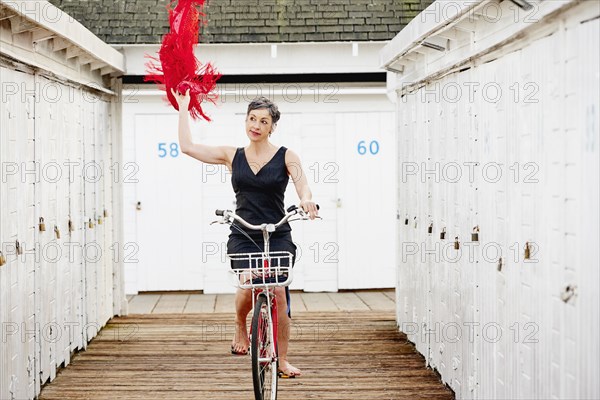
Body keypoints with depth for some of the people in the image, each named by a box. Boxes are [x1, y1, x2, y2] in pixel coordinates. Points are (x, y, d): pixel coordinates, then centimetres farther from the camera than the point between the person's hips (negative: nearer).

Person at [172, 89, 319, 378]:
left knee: (278, 291, -12)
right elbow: (187, 146, 4)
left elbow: (302, 183, -14)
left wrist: (306, 199, -37)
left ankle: (282, 360, 4)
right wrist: (183, 108, 8)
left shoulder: (285, 156, 2)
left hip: (278, 236, -1)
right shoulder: (233, 156, 8)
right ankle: (240, 327, 9)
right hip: (243, 236, 1)